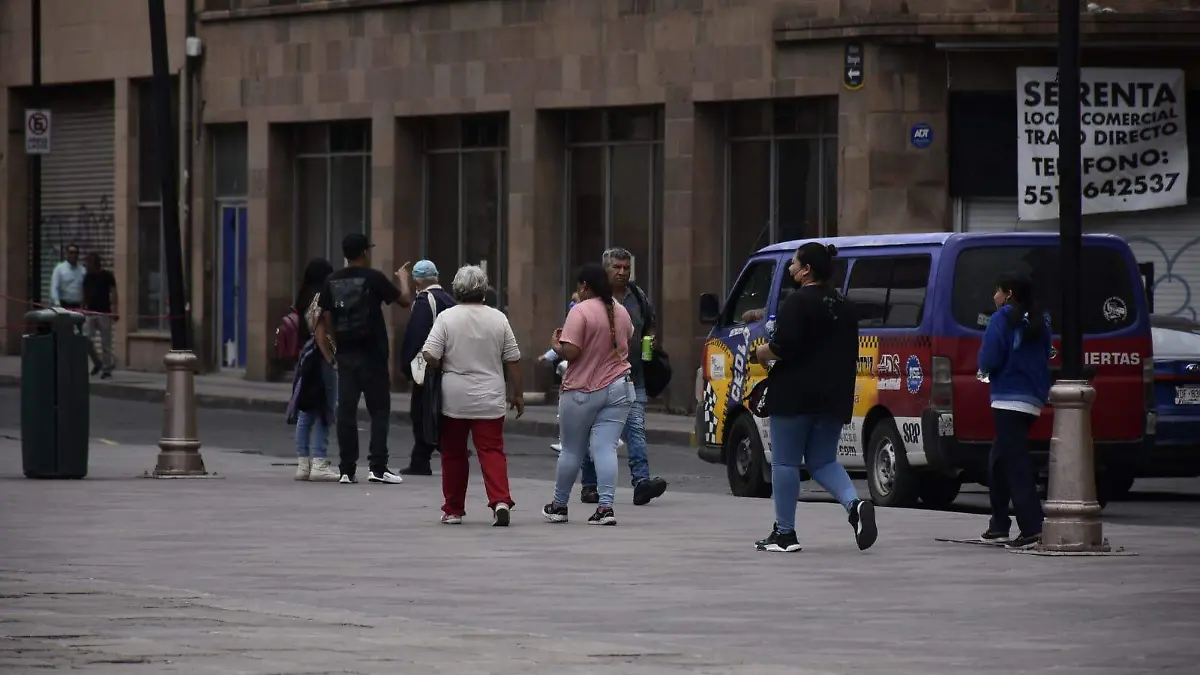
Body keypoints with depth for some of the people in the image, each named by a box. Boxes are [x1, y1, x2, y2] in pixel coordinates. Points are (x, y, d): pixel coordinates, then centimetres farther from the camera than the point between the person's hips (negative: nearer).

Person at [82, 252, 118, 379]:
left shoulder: (107, 275, -4)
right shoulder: (87, 277, 11)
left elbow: (113, 292, -8)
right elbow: (85, 295, 17)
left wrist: (114, 310, -18)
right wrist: (83, 309, 12)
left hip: (104, 312, -5)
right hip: (90, 313, 5)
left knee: (105, 343, -1)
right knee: (87, 340, -4)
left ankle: (106, 369, 5)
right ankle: (97, 363, 17)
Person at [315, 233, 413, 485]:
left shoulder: (332, 282, 6)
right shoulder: (373, 278, -8)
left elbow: (325, 321, 6)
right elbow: (405, 300, 0)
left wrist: (330, 355, 12)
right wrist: (403, 278, 20)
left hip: (345, 354, 4)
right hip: (371, 354, -4)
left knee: (346, 411, 5)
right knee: (379, 410, 1)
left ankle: (347, 470, 4)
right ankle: (377, 466, -8)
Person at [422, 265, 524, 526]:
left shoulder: (447, 318, -6)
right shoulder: (498, 319, 0)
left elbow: (430, 356, -11)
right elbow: (513, 360, 2)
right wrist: (518, 394, 12)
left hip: (454, 399, -1)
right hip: (490, 400, 1)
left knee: (453, 454, 10)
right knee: (492, 450, -1)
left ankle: (453, 509, 17)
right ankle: (501, 501, -19)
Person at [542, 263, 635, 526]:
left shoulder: (580, 312, -15)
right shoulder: (621, 311, 7)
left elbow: (570, 352, -19)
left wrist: (556, 346, 0)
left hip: (583, 391, -4)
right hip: (618, 387, 4)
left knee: (572, 451, 9)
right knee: (605, 448, -2)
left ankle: (559, 505, 23)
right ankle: (606, 507, -15)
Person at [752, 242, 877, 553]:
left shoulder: (798, 302, -13)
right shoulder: (843, 305, 13)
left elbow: (783, 347, -20)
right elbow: (849, 353, 18)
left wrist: (762, 352, -1)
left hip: (796, 396, -7)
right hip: (833, 396, 7)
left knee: (784, 462, 3)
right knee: (822, 461, 14)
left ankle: (784, 533, 6)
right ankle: (855, 505, -12)